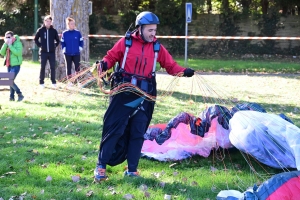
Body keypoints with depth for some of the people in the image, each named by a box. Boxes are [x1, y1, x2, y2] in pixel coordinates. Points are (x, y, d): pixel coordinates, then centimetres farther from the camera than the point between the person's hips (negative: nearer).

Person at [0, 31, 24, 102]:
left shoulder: (18, 43, -9)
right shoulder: (6, 44, 11)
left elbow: (18, 52, -24)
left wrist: (10, 45, -20)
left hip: (16, 65, -7)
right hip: (9, 65, 7)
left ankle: (20, 94, -4)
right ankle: (12, 96, 17)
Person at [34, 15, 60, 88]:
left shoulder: (54, 30, 3)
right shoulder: (40, 30, 0)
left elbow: (57, 40, 15)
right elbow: (35, 39, 9)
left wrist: (54, 46, 3)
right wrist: (40, 45, 0)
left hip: (52, 52, 1)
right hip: (43, 52, -1)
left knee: (53, 67, 2)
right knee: (42, 67, 3)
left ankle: (53, 82, 9)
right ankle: (41, 82, 8)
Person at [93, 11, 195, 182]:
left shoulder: (157, 47, 4)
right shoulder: (125, 42, -3)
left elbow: (170, 65, 5)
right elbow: (111, 57, 4)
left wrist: (184, 71, -12)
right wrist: (104, 64, -17)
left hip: (144, 96, 3)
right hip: (123, 93, -3)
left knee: (138, 133, 7)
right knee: (114, 129, -2)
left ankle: (132, 170, 16)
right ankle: (101, 166, 5)